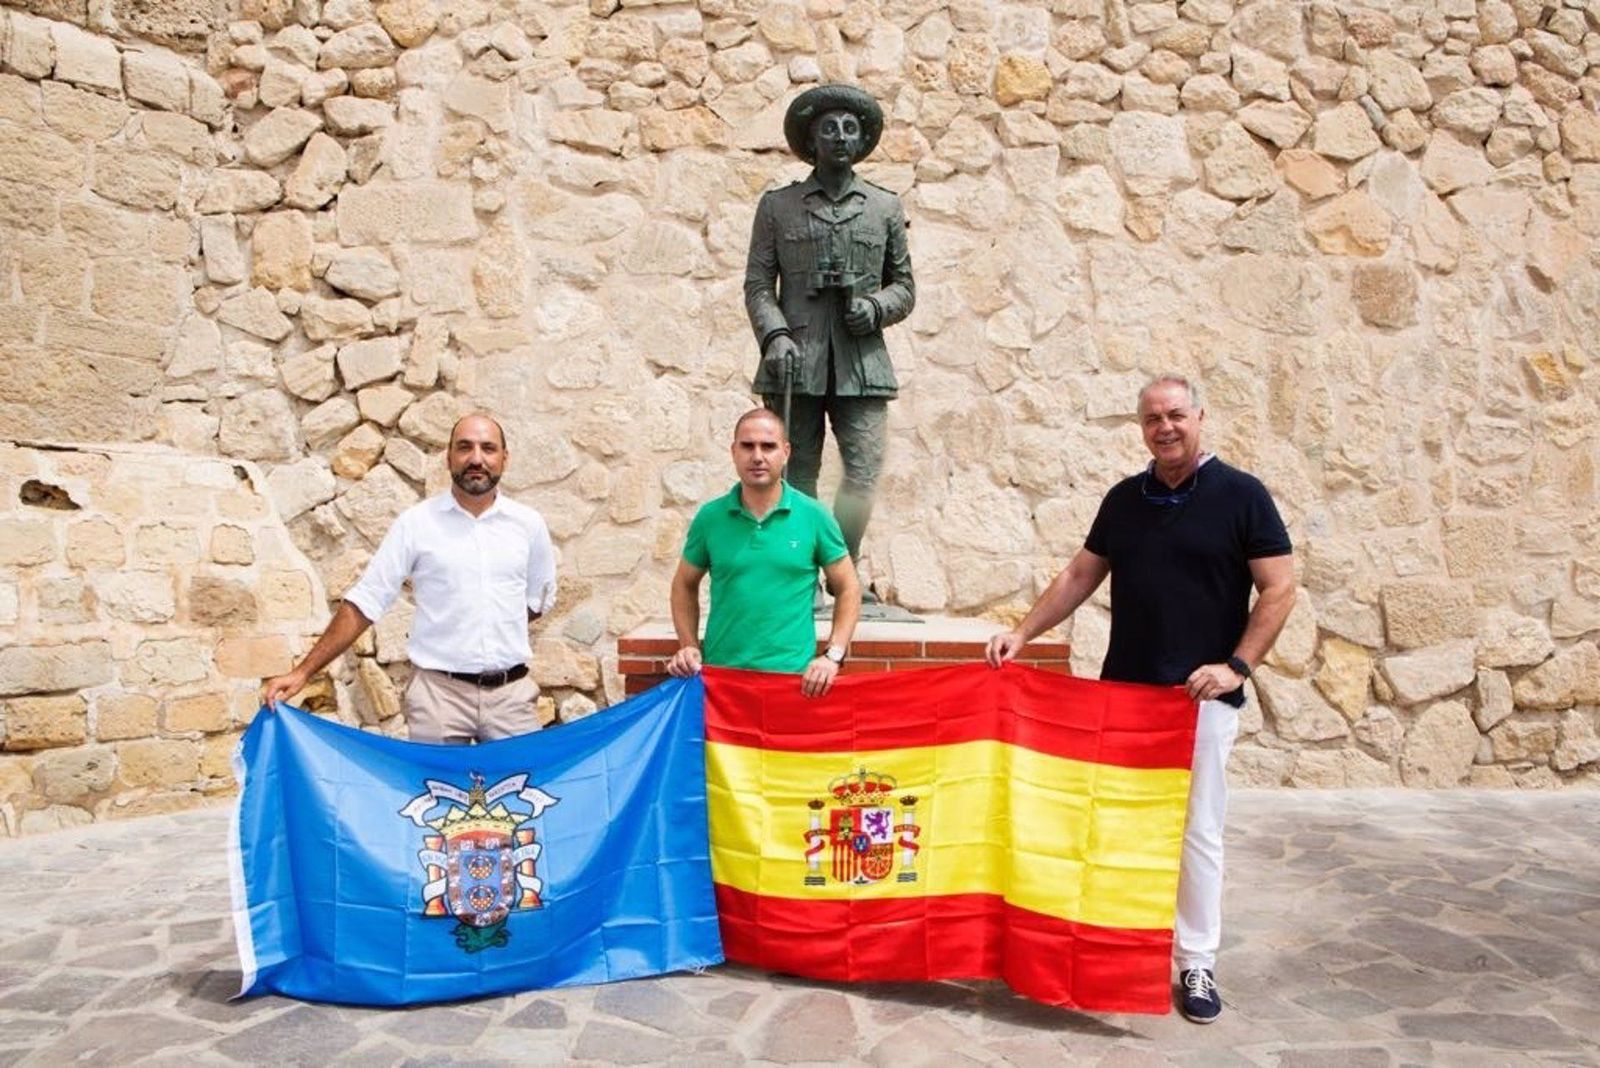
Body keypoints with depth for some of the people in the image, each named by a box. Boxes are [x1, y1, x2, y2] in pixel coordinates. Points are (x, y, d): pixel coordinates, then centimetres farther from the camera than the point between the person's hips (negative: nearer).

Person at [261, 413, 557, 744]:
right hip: (439, 692, -2)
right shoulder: (416, 522, -2)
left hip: (511, 694, 2)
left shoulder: (529, 524, 4)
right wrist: (303, 671, -8)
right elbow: (364, 602, -2)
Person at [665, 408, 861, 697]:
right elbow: (684, 586, 15)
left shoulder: (814, 516, -1)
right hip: (719, 673, 1)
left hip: (795, 677, -1)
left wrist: (833, 655, -6)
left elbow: (848, 589, 5)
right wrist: (689, 646, 2)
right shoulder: (710, 517, 3)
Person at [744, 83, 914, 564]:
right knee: (797, 479, 1)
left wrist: (876, 307, -5)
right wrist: (774, 335, -11)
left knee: (864, 473, -9)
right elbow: (758, 283, 7)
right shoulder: (777, 205, 11)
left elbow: (905, 286, 16)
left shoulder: (885, 207, 15)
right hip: (796, 363, -1)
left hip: (862, 364, 1)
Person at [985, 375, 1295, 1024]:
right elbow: (1081, 575, 13)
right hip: (1122, 689, 4)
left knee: (1197, 832, 2)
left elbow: (1279, 588, -5)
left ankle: (1197, 964, 15)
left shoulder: (1241, 495, -4)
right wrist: (1022, 633, 4)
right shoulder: (1124, 498, 9)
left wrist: (1237, 666, -15)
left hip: (1202, 697, -4)